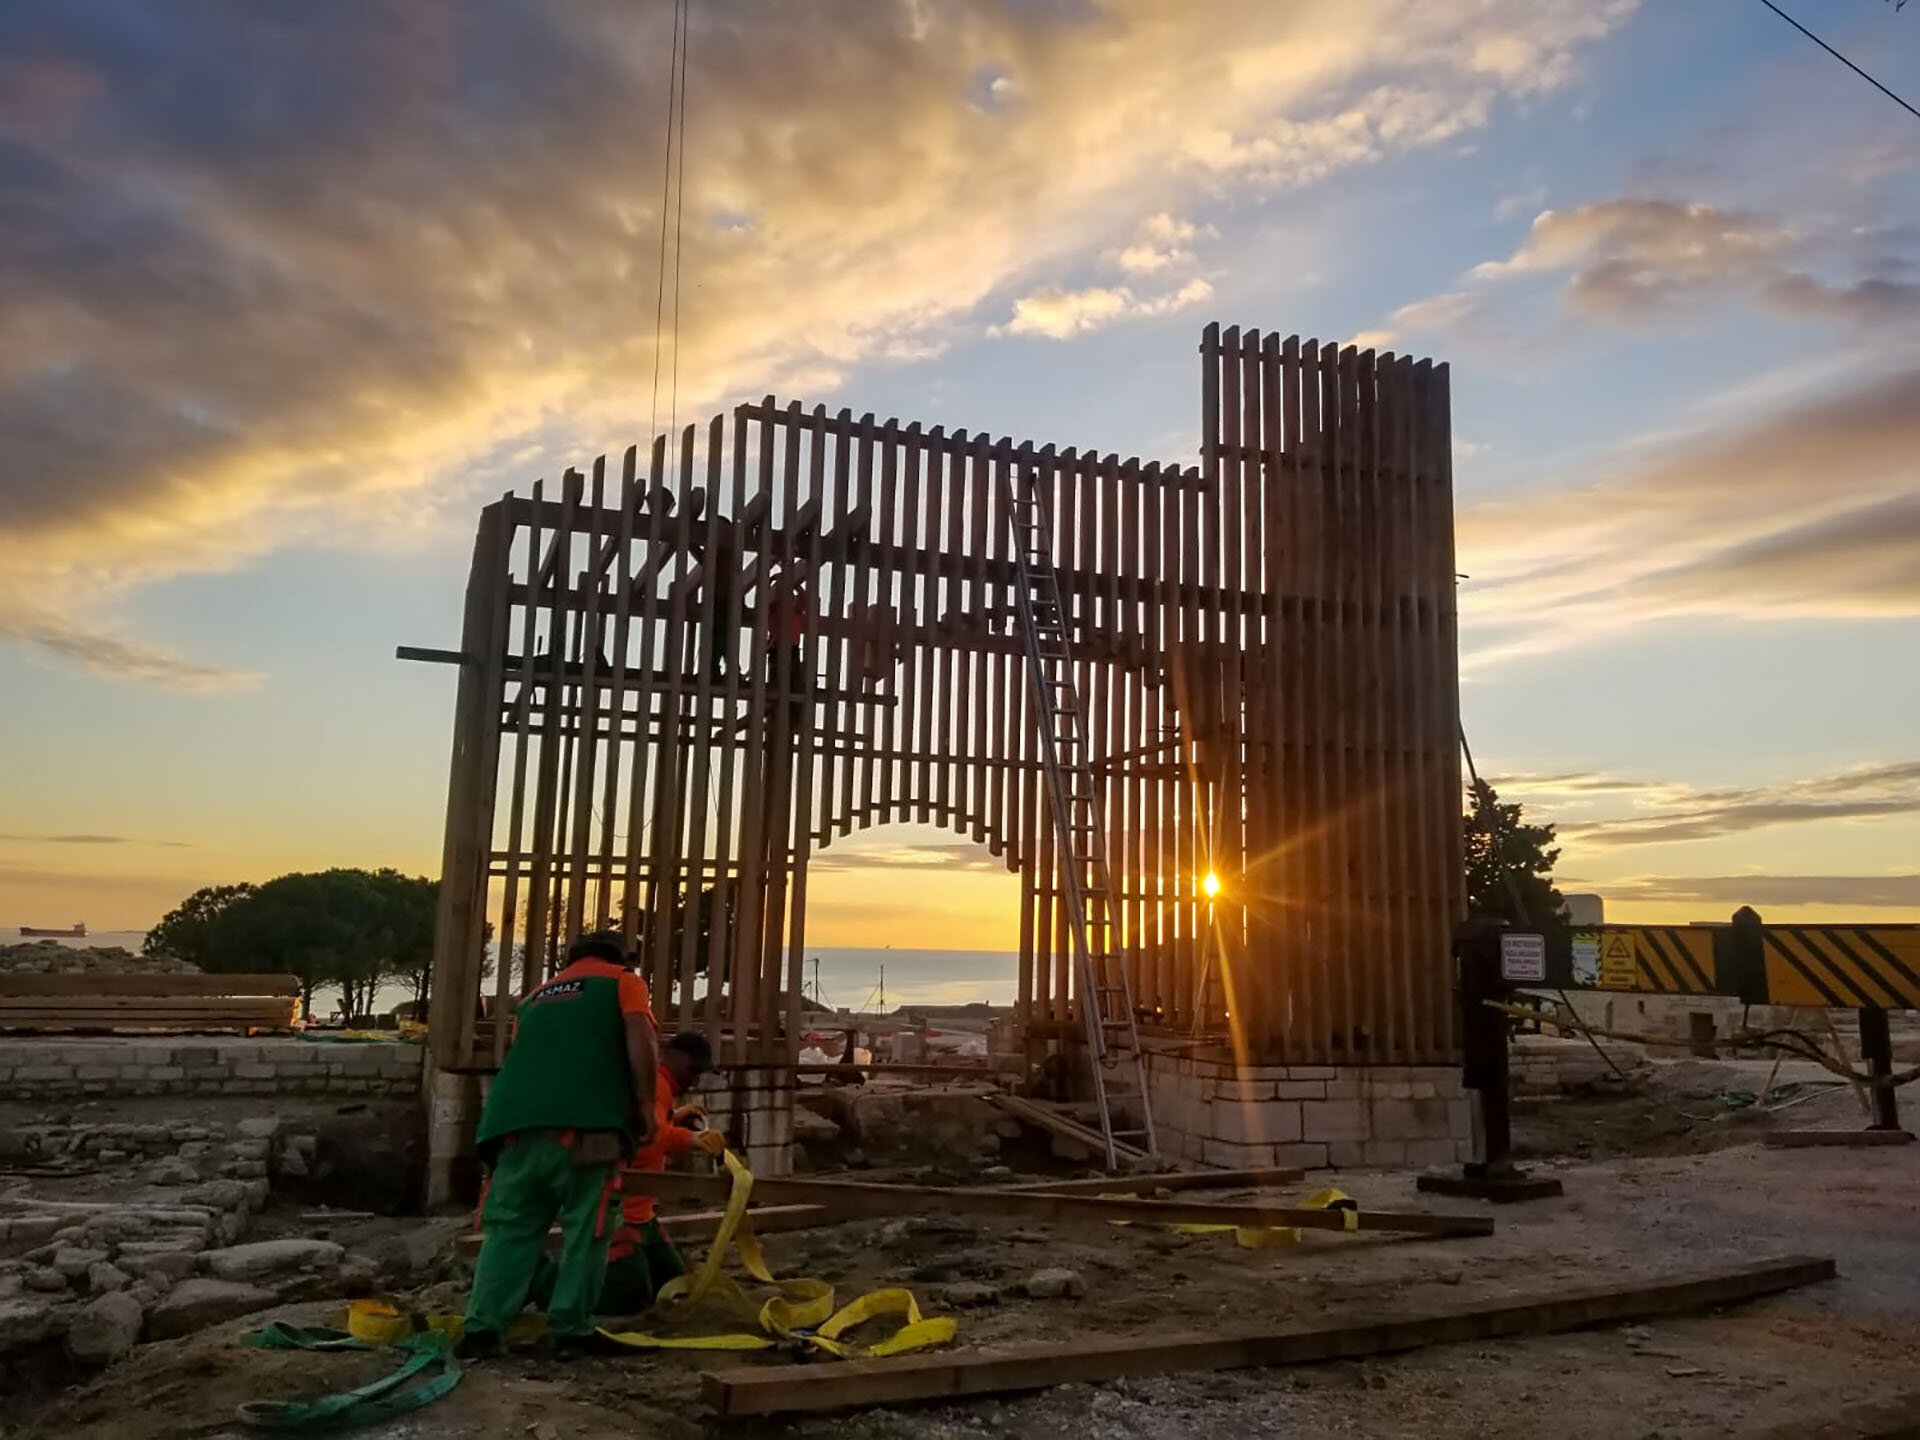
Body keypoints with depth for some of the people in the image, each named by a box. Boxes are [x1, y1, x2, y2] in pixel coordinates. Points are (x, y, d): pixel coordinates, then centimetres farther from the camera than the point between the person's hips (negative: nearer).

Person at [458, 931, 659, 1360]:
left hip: (518, 1121, 5)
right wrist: (645, 1106, 2)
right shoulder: (623, 981, 16)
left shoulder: (537, 996, 31)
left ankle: (482, 1329, 3)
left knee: (510, 1227, 9)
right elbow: (641, 1042, -1)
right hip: (584, 1122, -5)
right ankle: (571, 1331, 5)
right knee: (585, 1229, 4)